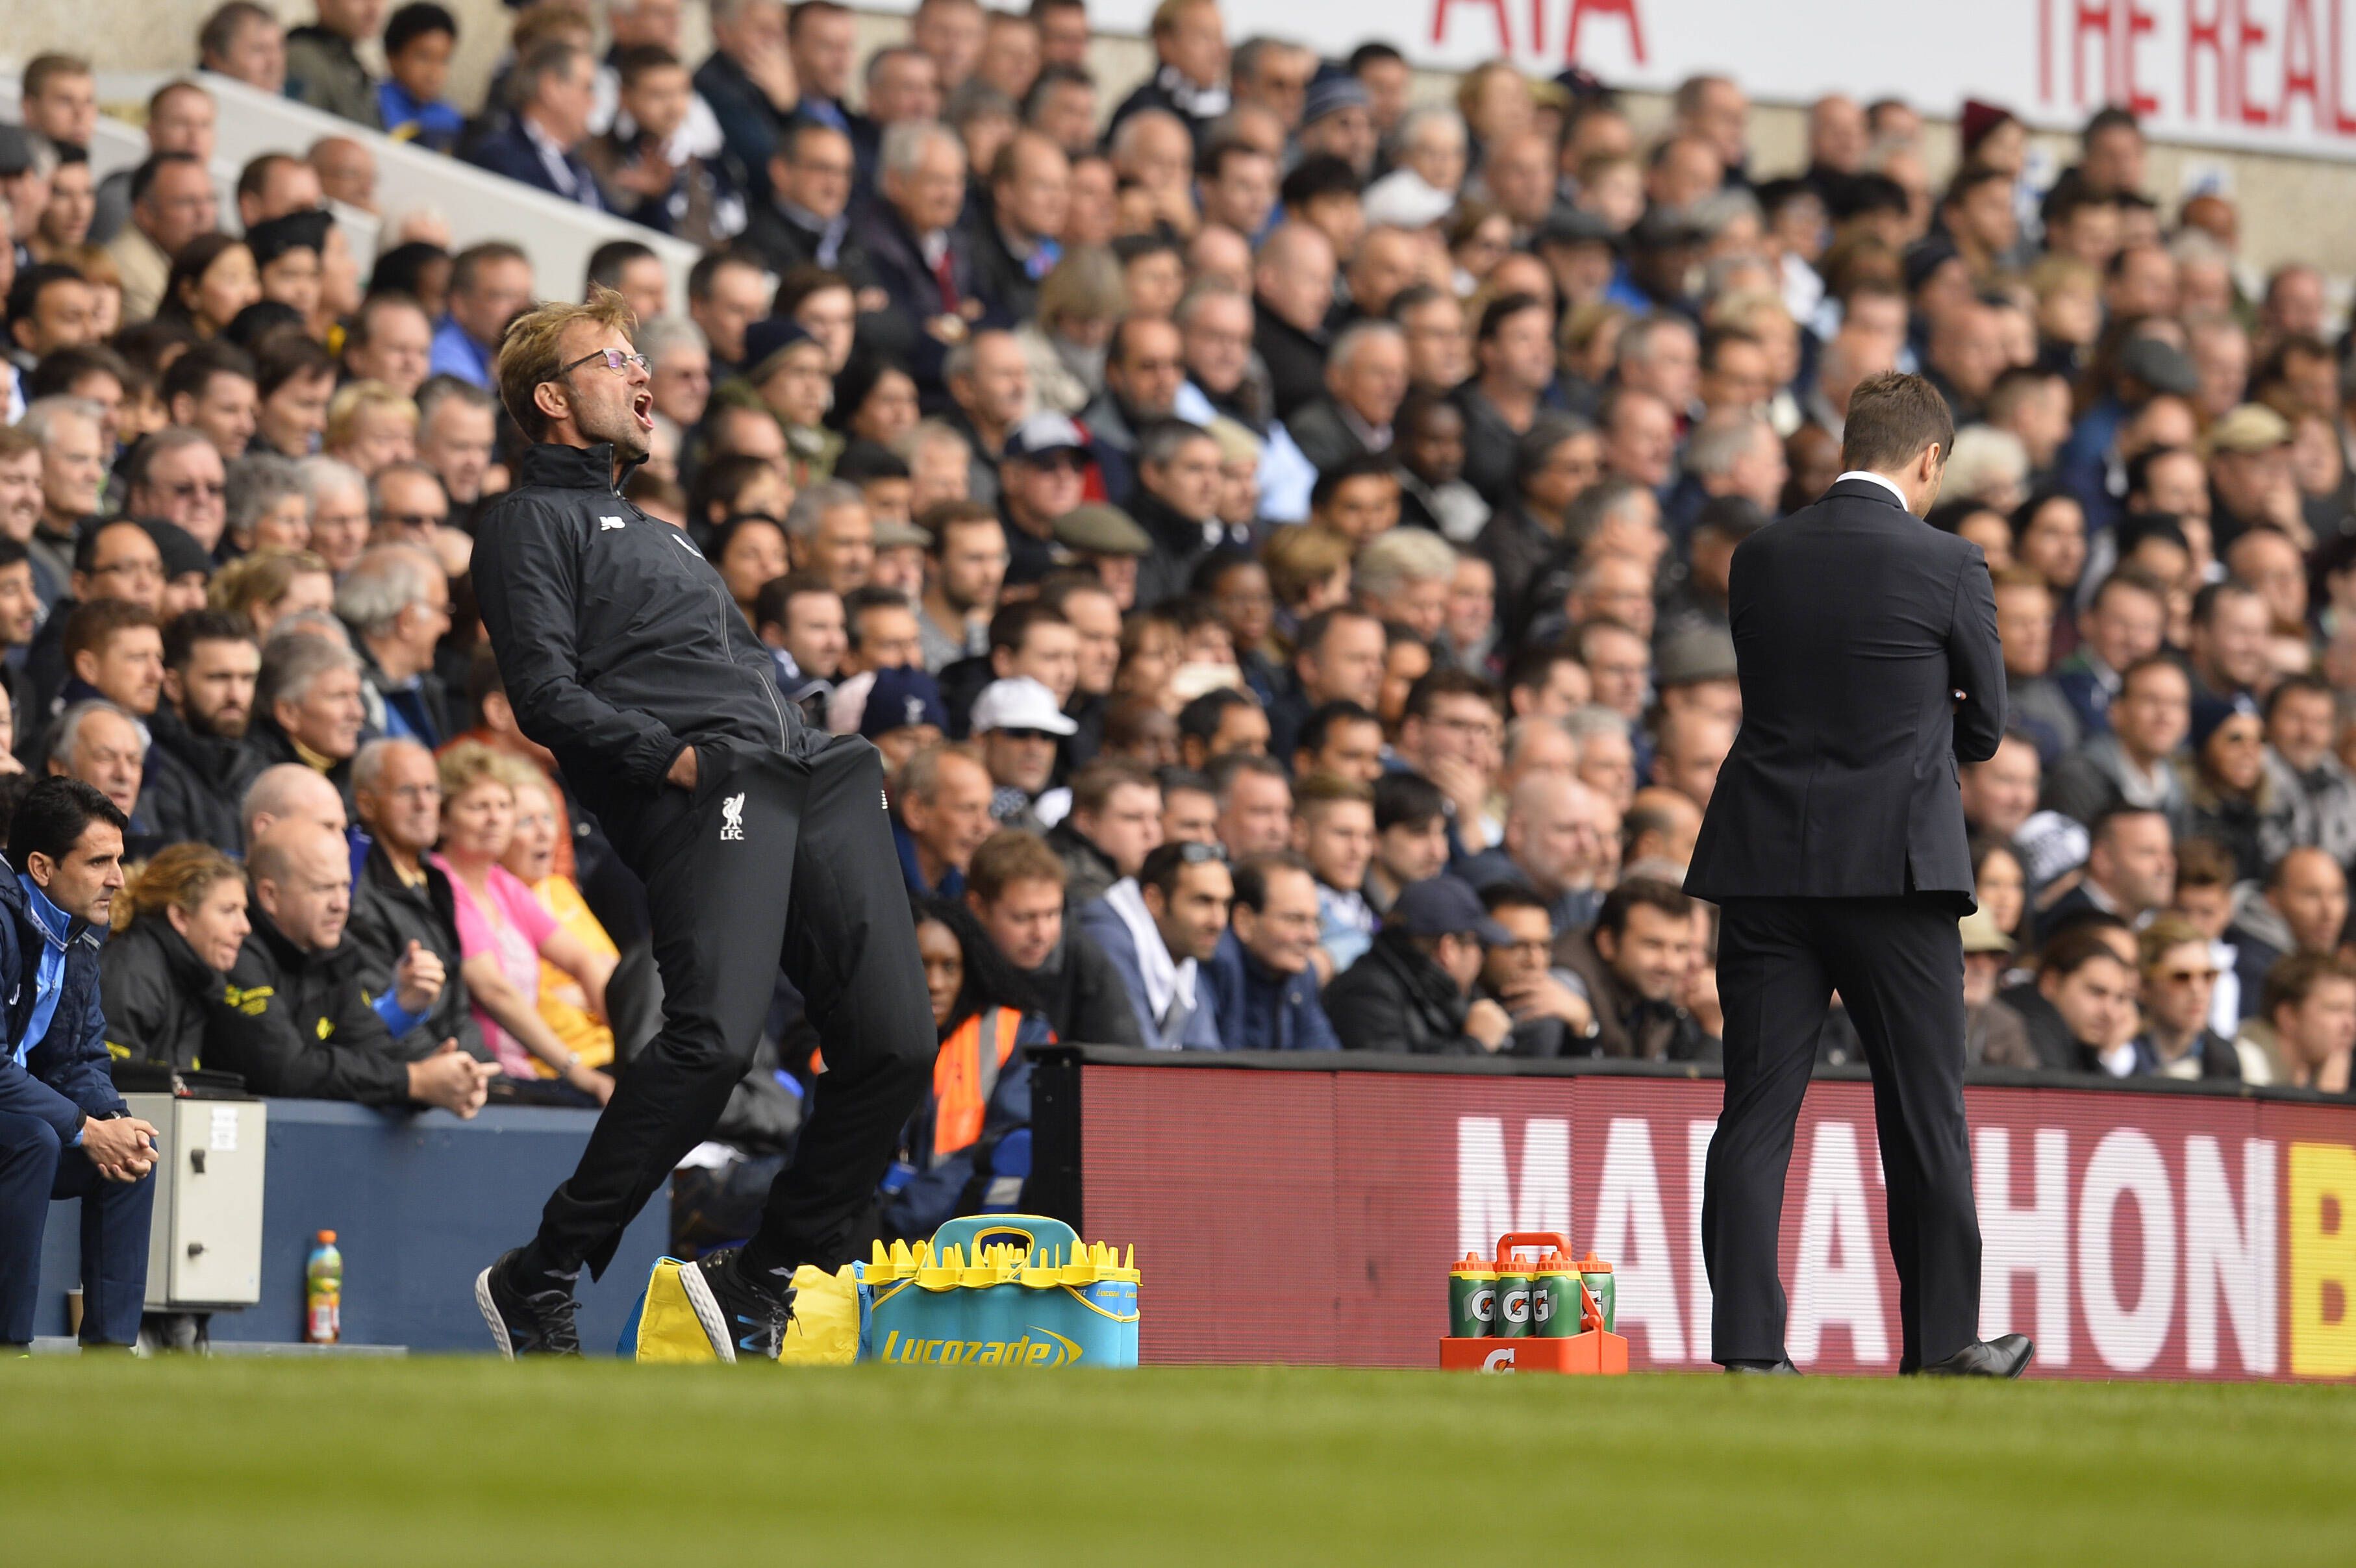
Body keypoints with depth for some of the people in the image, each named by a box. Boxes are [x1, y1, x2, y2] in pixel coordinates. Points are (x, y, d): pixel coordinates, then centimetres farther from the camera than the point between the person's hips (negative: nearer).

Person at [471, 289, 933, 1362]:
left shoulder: (660, 535, 36)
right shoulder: (535, 520, 10)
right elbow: (547, 696, -5)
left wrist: (828, 750, 13)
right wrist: (671, 758, -14)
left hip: (805, 778, 8)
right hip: (703, 796, -8)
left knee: (894, 1043, -7)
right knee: (714, 1037, -26)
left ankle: (763, 1276, 6)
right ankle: (537, 1282, -17)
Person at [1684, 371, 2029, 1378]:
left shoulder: (1759, 559, 5)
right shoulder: (1948, 568, -6)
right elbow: (1983, 726, 5)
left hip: (1766, 863, 3)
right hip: (1895, 866, -3)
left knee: (1756, 1111, 3)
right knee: (1924, 1117, 8)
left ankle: (1747, 1349, -1)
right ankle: (1944, 1342, 15)